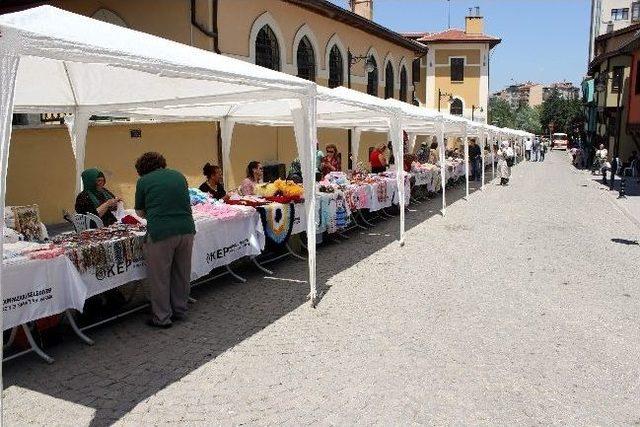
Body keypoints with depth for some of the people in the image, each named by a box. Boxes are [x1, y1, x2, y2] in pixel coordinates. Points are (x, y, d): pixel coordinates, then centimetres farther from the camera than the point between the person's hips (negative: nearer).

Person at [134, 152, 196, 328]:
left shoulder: (143, 181, 4)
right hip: (186, 229, 5)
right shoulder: (179, 175, 15)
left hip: (161, 232, -5)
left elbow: (140, 212, 13)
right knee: (182, 274, 17)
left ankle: (162, 317, 17)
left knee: (159, 277, 8)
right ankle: (180, 311, 31)